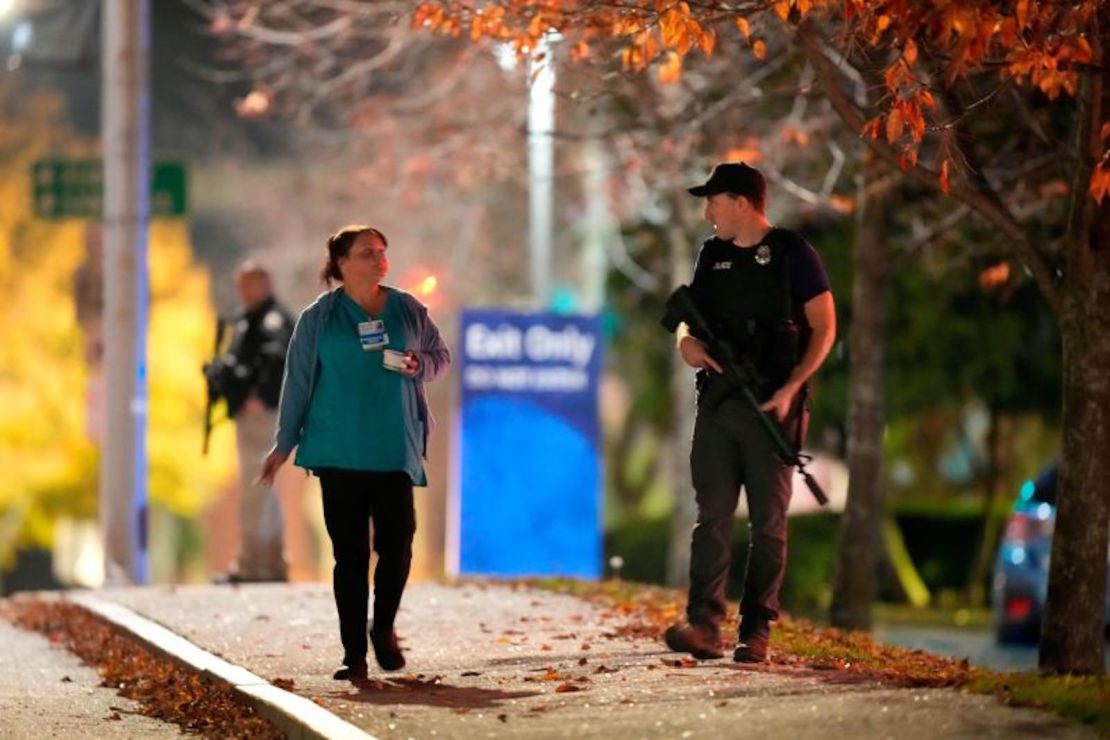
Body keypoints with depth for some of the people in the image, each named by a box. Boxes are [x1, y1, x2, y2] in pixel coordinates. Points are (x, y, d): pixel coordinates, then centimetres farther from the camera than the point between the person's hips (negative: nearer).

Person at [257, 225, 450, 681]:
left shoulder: (408, 310, 9)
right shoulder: (319, 318, 4)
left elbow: (440, 356, 18)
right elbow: (298, 381, 6)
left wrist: (420, 365, -6)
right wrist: (284, 444, 4)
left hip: (395, 449, 1)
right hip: (339, 451, -1)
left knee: (397, 542, -7)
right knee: (350, 552, -1)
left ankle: (384, 629, 18)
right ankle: (354, 654, 4)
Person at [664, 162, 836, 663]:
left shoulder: (792, 254, -3)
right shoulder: (712, 256, 13)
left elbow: (824, 328, -5)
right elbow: (689, 315, 23)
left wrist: (790, 389, -15)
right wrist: (687, 341, -2)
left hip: (771, 409, -5)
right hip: (716, 406, 5)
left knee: (768, 523, 0)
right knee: (712, 516, -4)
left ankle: (756, 632, 1)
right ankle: (704, 625, -9)